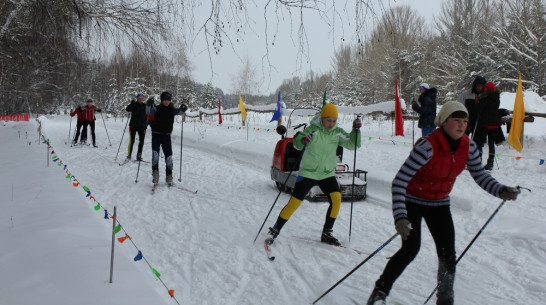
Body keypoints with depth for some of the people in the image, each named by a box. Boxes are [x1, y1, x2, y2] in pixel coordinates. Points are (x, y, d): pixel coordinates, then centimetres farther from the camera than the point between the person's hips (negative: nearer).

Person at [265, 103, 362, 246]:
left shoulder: (337, 132, -1)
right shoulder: (313, 129, -13)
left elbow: (352, 144, 0)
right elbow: (297, 145, -19)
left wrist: (355, 130, -15)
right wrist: (303, 140, -41)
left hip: (327, 174, 4)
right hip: (308, 173, -4)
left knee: (336, 198, -15)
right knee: (294, 203, -6)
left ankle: (326, 233, 0)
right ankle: (274, 231, 9)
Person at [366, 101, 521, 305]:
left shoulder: (468, 146, -9)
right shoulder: (427, 146, -29)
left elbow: (480, 176, 3)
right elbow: (398, 182, -31)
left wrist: (502, 191, -16)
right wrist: (400, 217, -40)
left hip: (439, 204, 6)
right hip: (412, 201, -5)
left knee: (448, 255, -2)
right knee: (411, 249, -19)